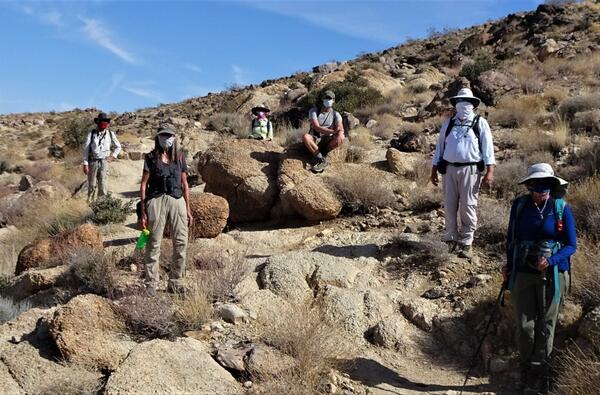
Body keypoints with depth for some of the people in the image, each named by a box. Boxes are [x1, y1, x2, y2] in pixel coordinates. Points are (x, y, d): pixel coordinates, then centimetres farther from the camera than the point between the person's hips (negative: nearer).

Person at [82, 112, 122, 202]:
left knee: (103, 185, -5)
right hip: (93, 162, -1)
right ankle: (89, 202, 19)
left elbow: (118, 147, 19)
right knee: (91, 185, 7)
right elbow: (86, 149, -1)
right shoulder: (92, 133, -1)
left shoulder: (110, 134, 5)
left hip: (104, 162, 1)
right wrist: (85, 164, -7)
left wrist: (112, 156, 5)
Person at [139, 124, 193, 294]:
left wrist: (188, 209, 10)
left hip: (177, 200, 3)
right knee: (154, 244, 1)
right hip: (156, 200, -3)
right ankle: (151, 285, 9)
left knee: (181, 243, 2)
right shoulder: (151, 158, 3)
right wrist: (143, 211, -3)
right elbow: (144, 184, 2)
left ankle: (175, 283, 15)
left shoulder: (179, 157, 11)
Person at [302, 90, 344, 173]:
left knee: (341, 138, -29)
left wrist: (339, 134, -45)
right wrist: (333, 131, -35)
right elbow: (317, 128, -21)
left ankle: (318, 158, -19)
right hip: (315, 139, -1)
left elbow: (341, 129, -18)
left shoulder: (336, 114, -1)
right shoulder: (313, 111, -7)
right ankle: (322, 160, -24)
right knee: (306, 137, -35)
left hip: (327, 141, 1)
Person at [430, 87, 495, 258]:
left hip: (470, 170, -3)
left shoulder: (480, 123, 4)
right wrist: (434, 169, 12)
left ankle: (466, 243, 9)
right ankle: (451, 238, 20)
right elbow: (440, 146, 16)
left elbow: (488, 147, -2)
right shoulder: (448, 123, 13)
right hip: (450, 169, 3)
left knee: (468, 207, -1)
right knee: (449, 206, 6)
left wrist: (490, 171, -12)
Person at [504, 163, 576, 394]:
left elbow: (571, 245, -4)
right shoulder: (519, 205, -1)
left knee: (545, 325, 9)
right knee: (524, 324, 6)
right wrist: (509, 265, 5)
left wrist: (550, 261, -19)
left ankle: (538, 371, 26)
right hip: (522, 273, 1)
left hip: (552, 275, -1)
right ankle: (526, 365, 29)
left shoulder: (561, 208, -6)